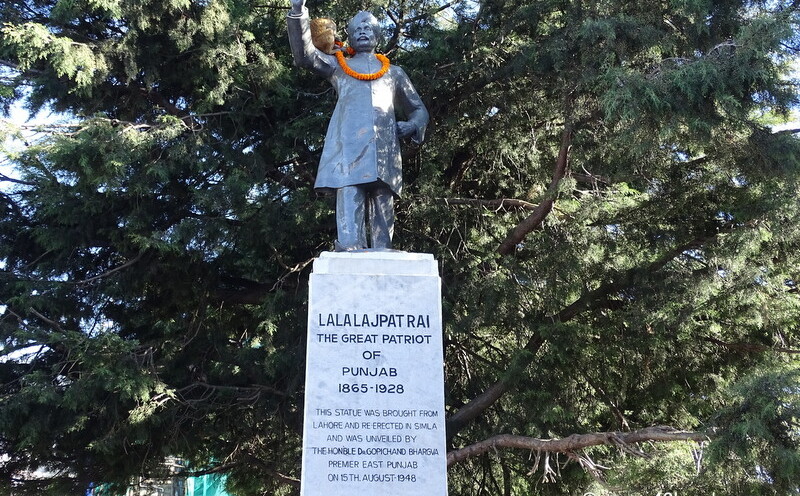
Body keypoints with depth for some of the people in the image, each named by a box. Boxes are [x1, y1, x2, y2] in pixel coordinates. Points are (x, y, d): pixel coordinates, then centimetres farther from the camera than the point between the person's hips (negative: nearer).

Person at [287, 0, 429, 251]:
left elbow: (419, 109, 32)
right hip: (349, 147, -2)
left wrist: (412, 126, 7)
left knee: (383, 210, -7)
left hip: (384, 148, 2)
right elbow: (304, 55, 11)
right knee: (349, 201, -20)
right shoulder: (338, 66, 27)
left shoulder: (394, 72, 31)